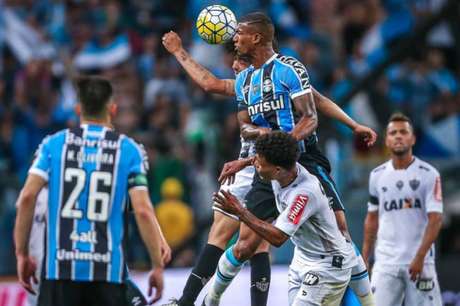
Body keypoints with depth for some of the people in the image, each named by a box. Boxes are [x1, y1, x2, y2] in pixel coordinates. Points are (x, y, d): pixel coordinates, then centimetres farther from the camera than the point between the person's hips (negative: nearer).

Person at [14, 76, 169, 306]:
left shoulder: (54, 144, 5)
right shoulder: (129, 149, 3)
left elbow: (27, 197, -4)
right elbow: (143, 211, -5)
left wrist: (22, 253, 4)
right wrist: (158, 266, 1)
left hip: (60, 268, 0)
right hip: (108, 270, 0)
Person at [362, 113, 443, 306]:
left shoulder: (428, 174, -4)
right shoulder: (377, 176, 9)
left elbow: (435, 219, -9)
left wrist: (420, 257, -18)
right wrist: (364, 259, 12)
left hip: (419, 261, -3)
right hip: (386, 261, 3)